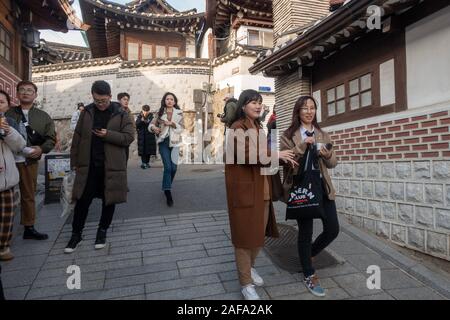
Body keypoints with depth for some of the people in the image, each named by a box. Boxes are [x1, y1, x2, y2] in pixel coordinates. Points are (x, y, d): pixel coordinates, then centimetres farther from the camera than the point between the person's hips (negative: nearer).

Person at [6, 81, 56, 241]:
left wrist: (42, 149, -10)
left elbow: (51, 137, 6)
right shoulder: (8, 114, 7)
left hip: (30, 161, 2)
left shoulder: (44, 116, 10)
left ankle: (29, 228, 21)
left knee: (29, 195, 10)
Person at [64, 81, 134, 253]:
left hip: (112, 165, -1)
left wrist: (108, 134, -20)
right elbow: (77, 137, 8)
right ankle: (76, 234, 22)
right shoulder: (87, 112, 5)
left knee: (109, 200, 10)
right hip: (88, 165, 2)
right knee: (82, 200, 5)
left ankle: (102, 232, 29)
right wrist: (74, 161, 6)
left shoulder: (120, 114, -2)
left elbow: (128, 138, -9)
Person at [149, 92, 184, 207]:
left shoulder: (179, 113, 4)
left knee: (173, 167, -1)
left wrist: (172, 124, -19)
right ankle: (168, 193, -5)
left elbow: (182, 128, -3)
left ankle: (167, 187, 27)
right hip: (163, 142, -1)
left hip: (174, 142, 1)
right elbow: (151, 124, 5)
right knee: (168, 167, -10)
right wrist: (153, 128, -17)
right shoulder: (160, 113, 5)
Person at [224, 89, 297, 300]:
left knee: (260, 232, 16)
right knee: (245, 235, 2)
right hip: (244, 190, -8)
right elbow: (247, 155, -22)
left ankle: (250, 267, 39)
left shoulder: (259, 128, 16)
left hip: (262, 189, 8)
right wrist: (276, 154, -18)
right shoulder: (237, 128, -10)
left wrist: (281, 158, 3)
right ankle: (245, 283, 17)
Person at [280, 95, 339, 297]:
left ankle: (309, 253, 33)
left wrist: (328, 155, -12)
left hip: (322, 186, 5)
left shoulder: (323, 135, 12)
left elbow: (333, 163, 11)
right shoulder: (289, 135, -1)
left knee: (333, 229, 3)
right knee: (306, 231, 4)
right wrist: (302, 146, -22)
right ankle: (309, 275, 23)